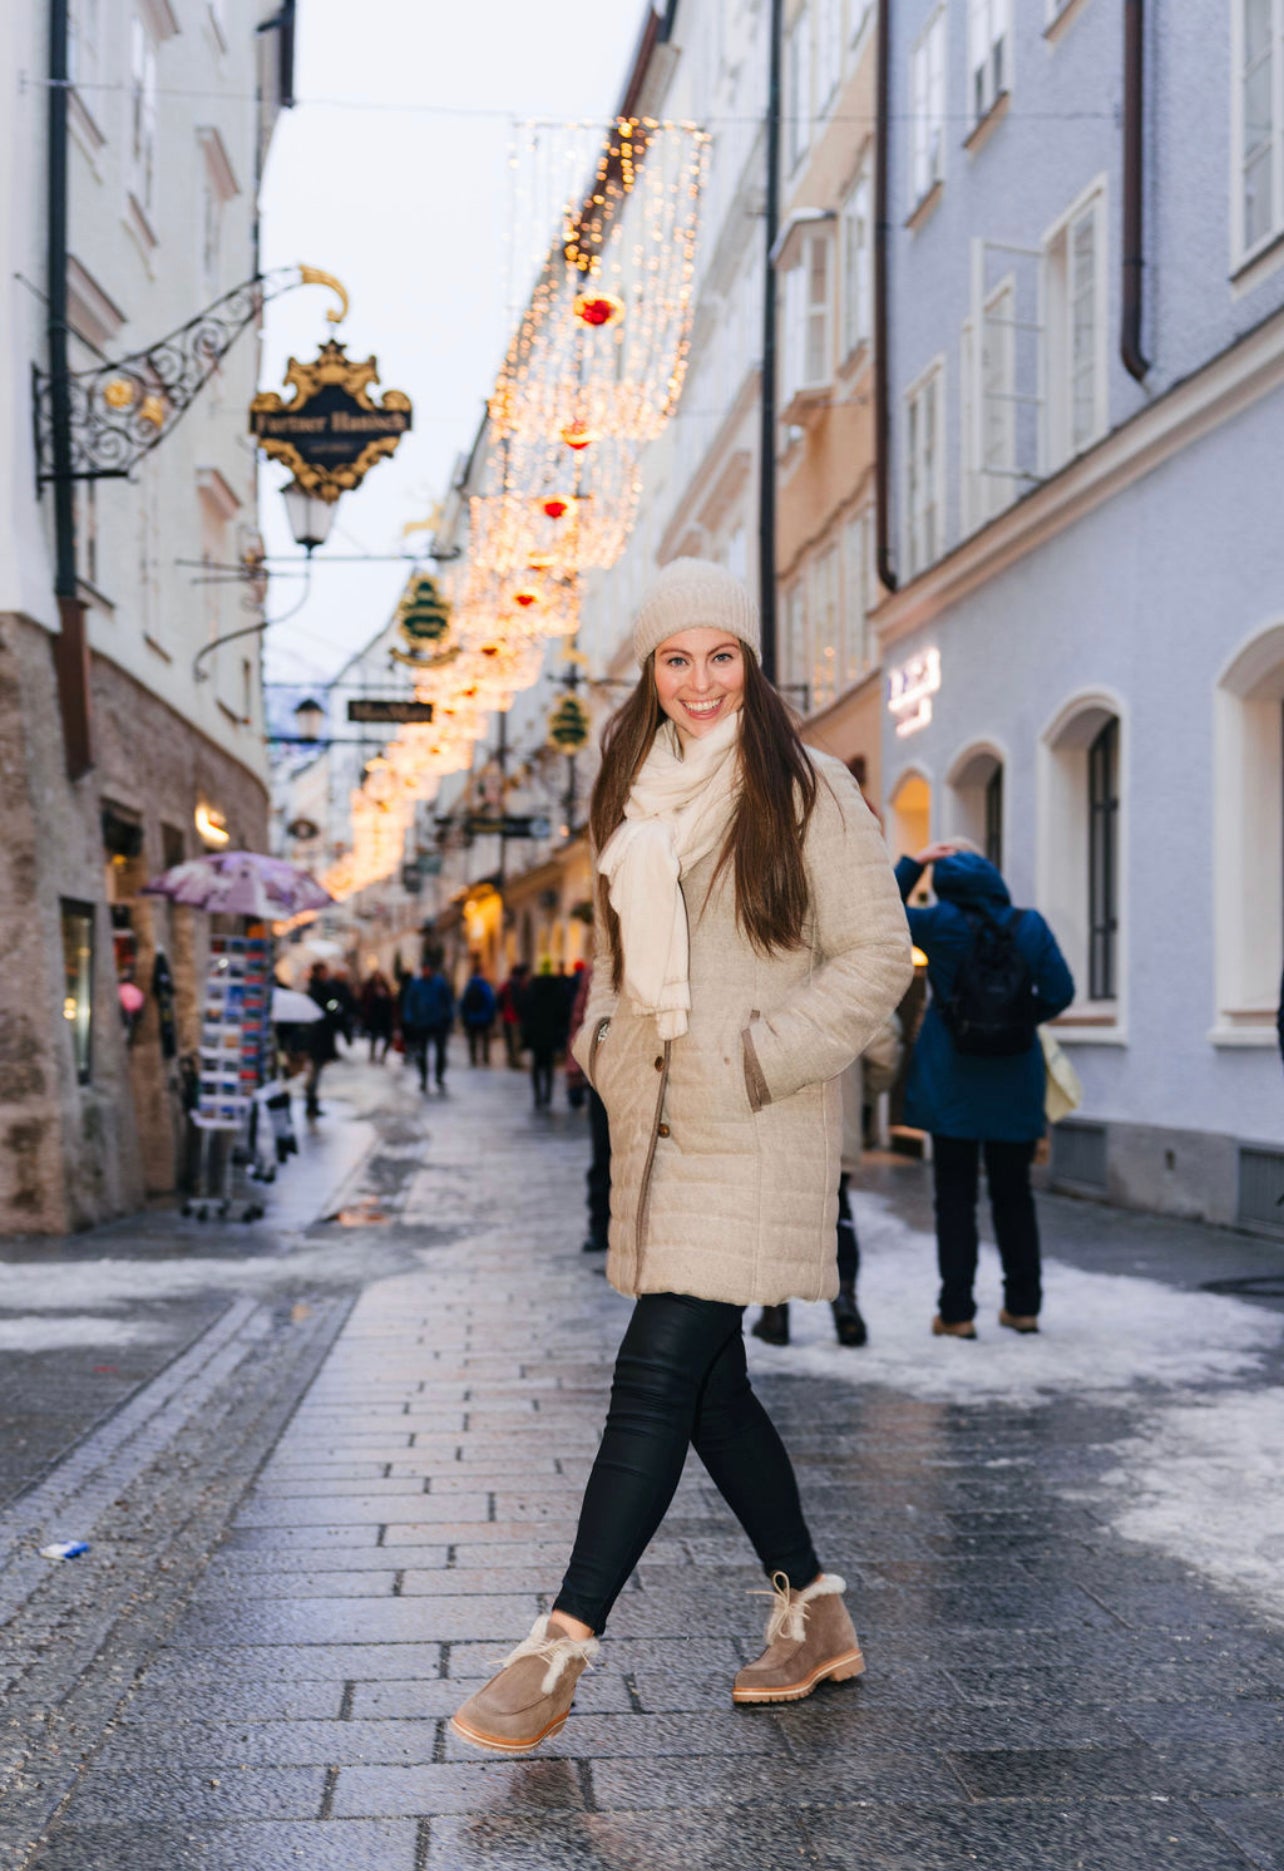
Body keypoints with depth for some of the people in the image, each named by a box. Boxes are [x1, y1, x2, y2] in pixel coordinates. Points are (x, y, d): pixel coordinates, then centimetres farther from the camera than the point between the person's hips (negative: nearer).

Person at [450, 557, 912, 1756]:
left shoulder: (808, 793, -4)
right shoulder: (634, 795, 15)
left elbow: (878, 954, -6)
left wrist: (760, 1058, -12)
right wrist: (602, 1039, 8)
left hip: (753, 1134, -7)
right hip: (655, 1123, 7)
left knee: (657, 1375, -11)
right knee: (708, 1385, 10)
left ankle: (562, 1649, -5)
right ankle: (814, 1613, 26)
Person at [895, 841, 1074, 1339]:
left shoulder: (941, 924, -8)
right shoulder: (1030, 926, -3)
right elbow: (1059, 993, -2)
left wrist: (914, 862, 11)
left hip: (951, 1086, -2)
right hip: (1015, 1089, 2)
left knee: (955, 1196, 4)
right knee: (1013, 1194, 13)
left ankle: (956, 1311, 4)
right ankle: (1023, 1305, 18)